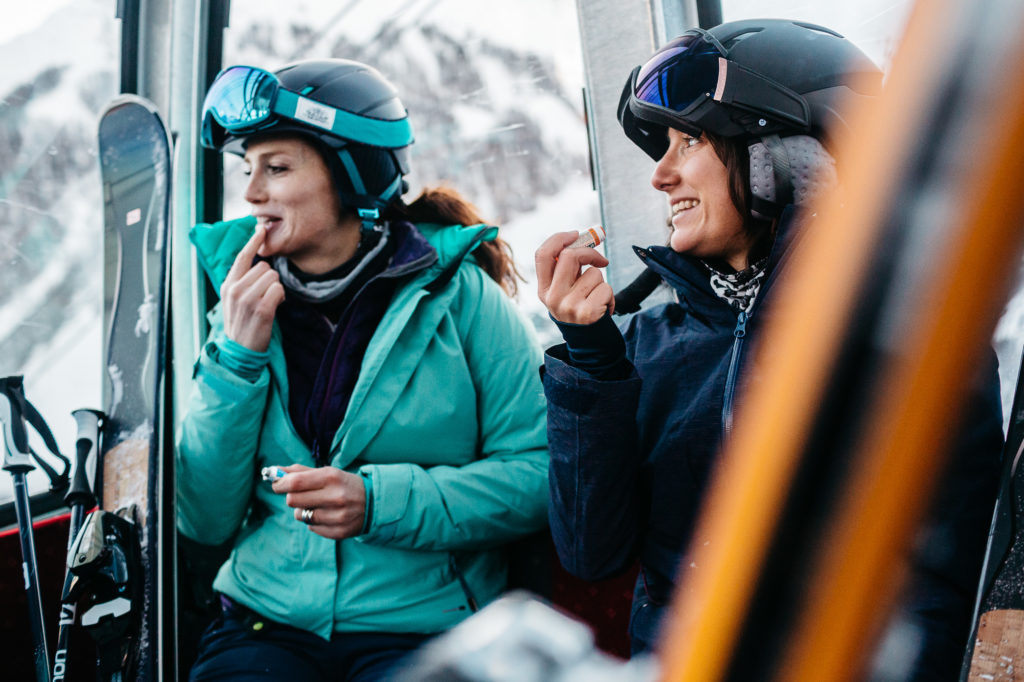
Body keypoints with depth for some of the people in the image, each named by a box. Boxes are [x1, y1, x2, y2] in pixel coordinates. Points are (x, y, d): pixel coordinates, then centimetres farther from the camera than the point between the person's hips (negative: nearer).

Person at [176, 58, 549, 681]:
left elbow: (540, 471, -6)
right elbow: (203, 522, 4)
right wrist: (237, 357, -5)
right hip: (265, 622, 2)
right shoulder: (250, 307, 7)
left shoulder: (460, 296, -3)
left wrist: (381, 502, -17)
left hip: (424, 625, -2)